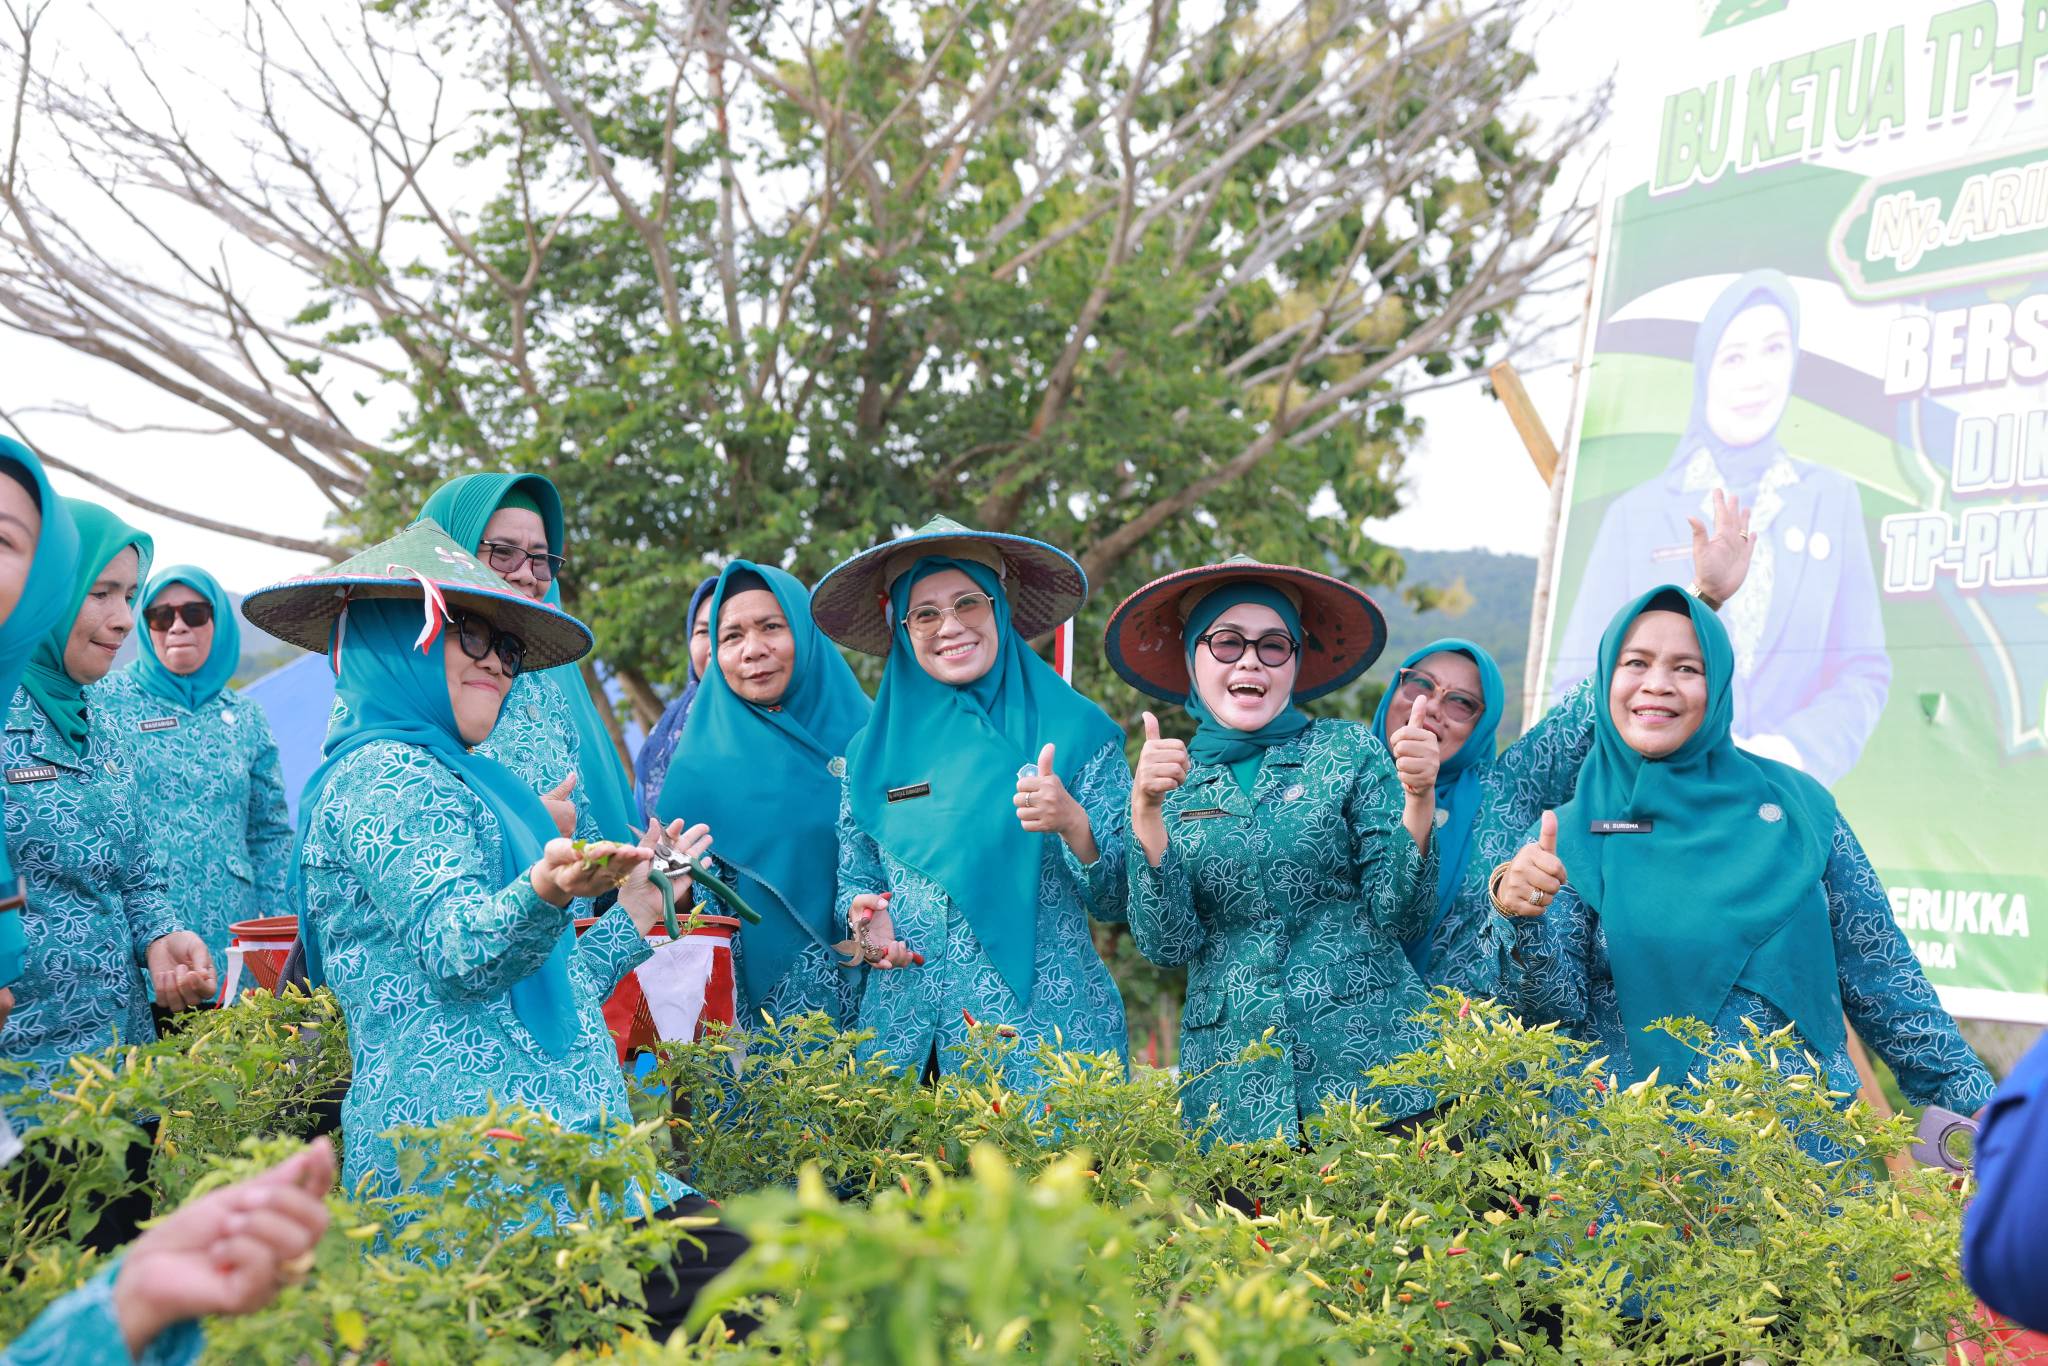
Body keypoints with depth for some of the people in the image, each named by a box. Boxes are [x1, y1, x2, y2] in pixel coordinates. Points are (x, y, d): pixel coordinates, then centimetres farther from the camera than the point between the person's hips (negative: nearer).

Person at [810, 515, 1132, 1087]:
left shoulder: (1073, 730, 0)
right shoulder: (872, 750, 8)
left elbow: (1117, 902, -1)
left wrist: (1074, 825, -19)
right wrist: (864, 916, -5)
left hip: (1043, 1025, -2)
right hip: (904, 1033, 3)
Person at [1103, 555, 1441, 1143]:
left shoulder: (1349, 751, 4)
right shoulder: (1172, 780, 8)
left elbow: (1399, 916, -2)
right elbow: (1167, 945, -3)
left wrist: (1418, 796, -16)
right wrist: (1146, 811, -15)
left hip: (1369, 1062, -1)